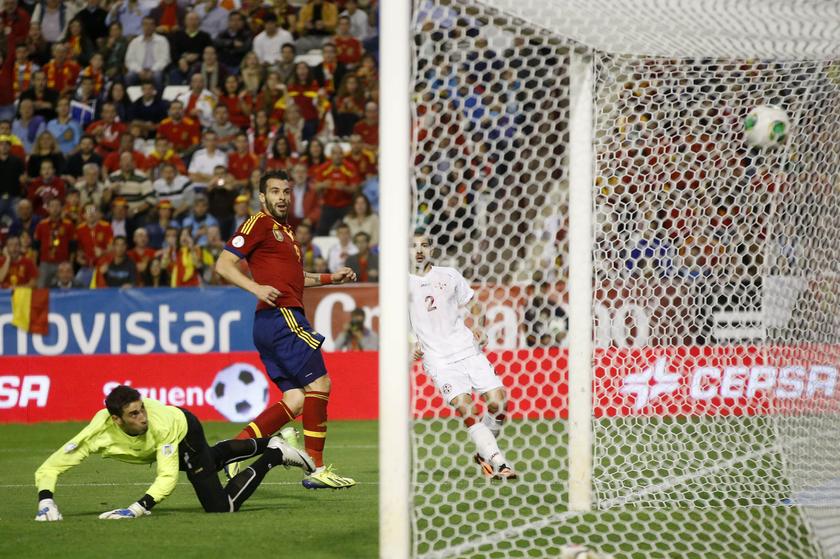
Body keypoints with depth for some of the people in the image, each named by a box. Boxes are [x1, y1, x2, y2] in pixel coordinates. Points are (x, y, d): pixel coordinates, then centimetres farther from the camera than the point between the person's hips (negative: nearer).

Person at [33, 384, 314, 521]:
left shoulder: (160, 423, -47)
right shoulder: (99, 431, -41)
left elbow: (168, 477, -49)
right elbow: (49, 467, -41)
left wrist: (137, 509, -62)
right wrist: (46, 501, -59)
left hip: (185, 430, -5)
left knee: (222, 508, -10)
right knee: (212, 458, 34)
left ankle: (274, 455, 9)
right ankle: (269, 445, 58)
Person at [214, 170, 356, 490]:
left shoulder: (284, 230, 24)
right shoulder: (260, 223, -4)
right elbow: (224, 265, -10)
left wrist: (331, 278, 32)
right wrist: (256, 288, -23)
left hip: (283, 319, 10)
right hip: (281, 316, -10)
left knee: (296, 401, 4)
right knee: (319, 383, -10)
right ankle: (316, 469, -9)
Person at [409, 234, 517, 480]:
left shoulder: (449, 275, 9)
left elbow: (474, 303, 20)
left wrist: (478, 328, 2)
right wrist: (411, 346, -5)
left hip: (468, 350, 3)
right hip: (439, 360, -3)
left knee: (498, 403, -7)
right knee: (466, 409, -21)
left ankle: (484, 454, 17)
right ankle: (499, 463, -21)